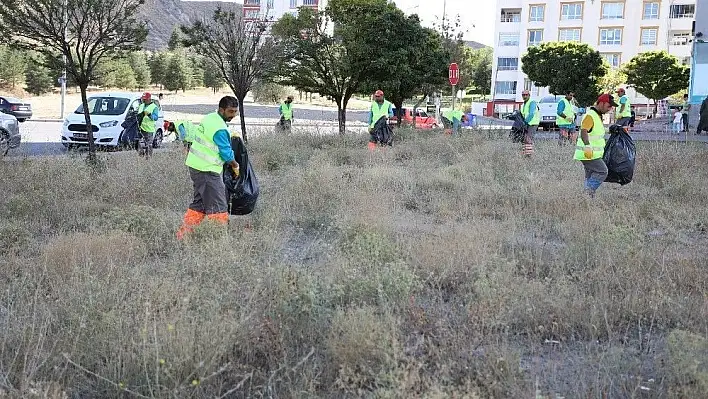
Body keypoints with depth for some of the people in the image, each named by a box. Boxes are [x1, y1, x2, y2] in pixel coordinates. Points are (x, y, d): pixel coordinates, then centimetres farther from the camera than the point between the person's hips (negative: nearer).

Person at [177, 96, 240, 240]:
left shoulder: (209, 118, 9)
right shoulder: (220, 129, -20)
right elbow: (226, 152, -14)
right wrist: (235, 166, 4)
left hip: (195, 164, 10)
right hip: (207, 170, -10)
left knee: (199, 202, 19)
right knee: (218, 206, -4)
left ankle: (183, 234, 24)